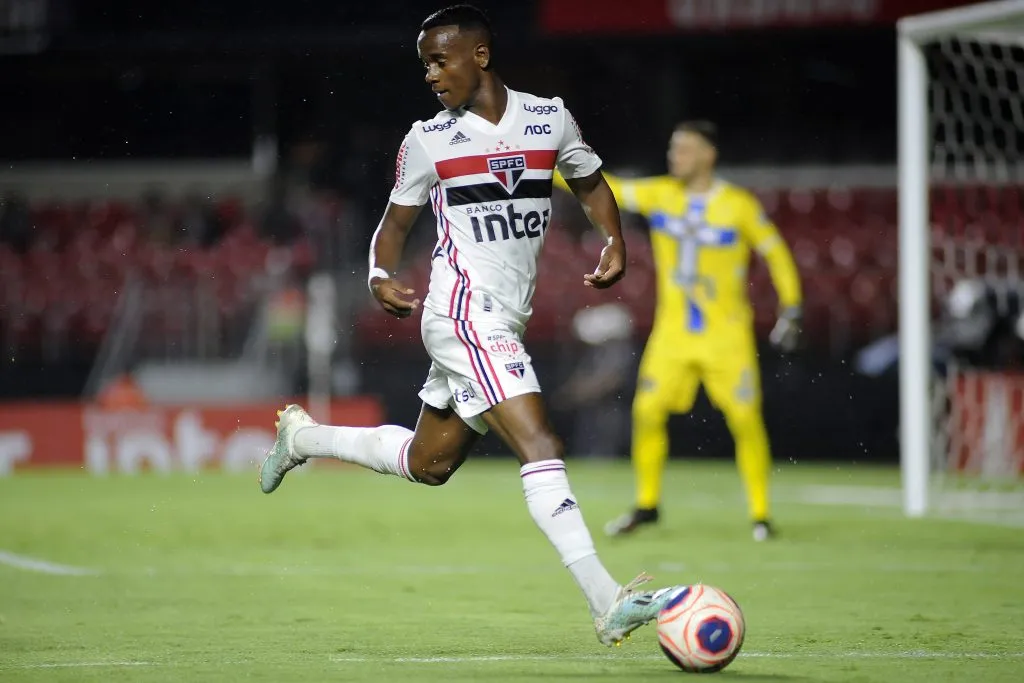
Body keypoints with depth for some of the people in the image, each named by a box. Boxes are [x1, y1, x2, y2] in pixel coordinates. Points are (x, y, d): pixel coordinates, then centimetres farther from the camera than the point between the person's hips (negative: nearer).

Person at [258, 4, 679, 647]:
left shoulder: (549, 118, 5)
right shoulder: (428, 141, 0)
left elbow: (591, 183, 19)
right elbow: (396, 223, 9)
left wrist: (614, 242, 2)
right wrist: (382, 276, -11)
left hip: (504, 323, 6)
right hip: (464, 313, -6)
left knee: (427, 464, 18)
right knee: (540, 444, -20)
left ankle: (303, 436, 41)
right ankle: (608, 603, -25)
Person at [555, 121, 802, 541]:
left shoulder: (739, 206, -9)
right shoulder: (659, 195, 0)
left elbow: (775, 252, -1)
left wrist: (790, 311, -5)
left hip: (726, 333, -3)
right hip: (673, 331, 3)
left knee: (746, 420, -8)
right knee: (647, 411, -5)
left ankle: (760, 514, 6)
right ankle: (647, 504, 13)